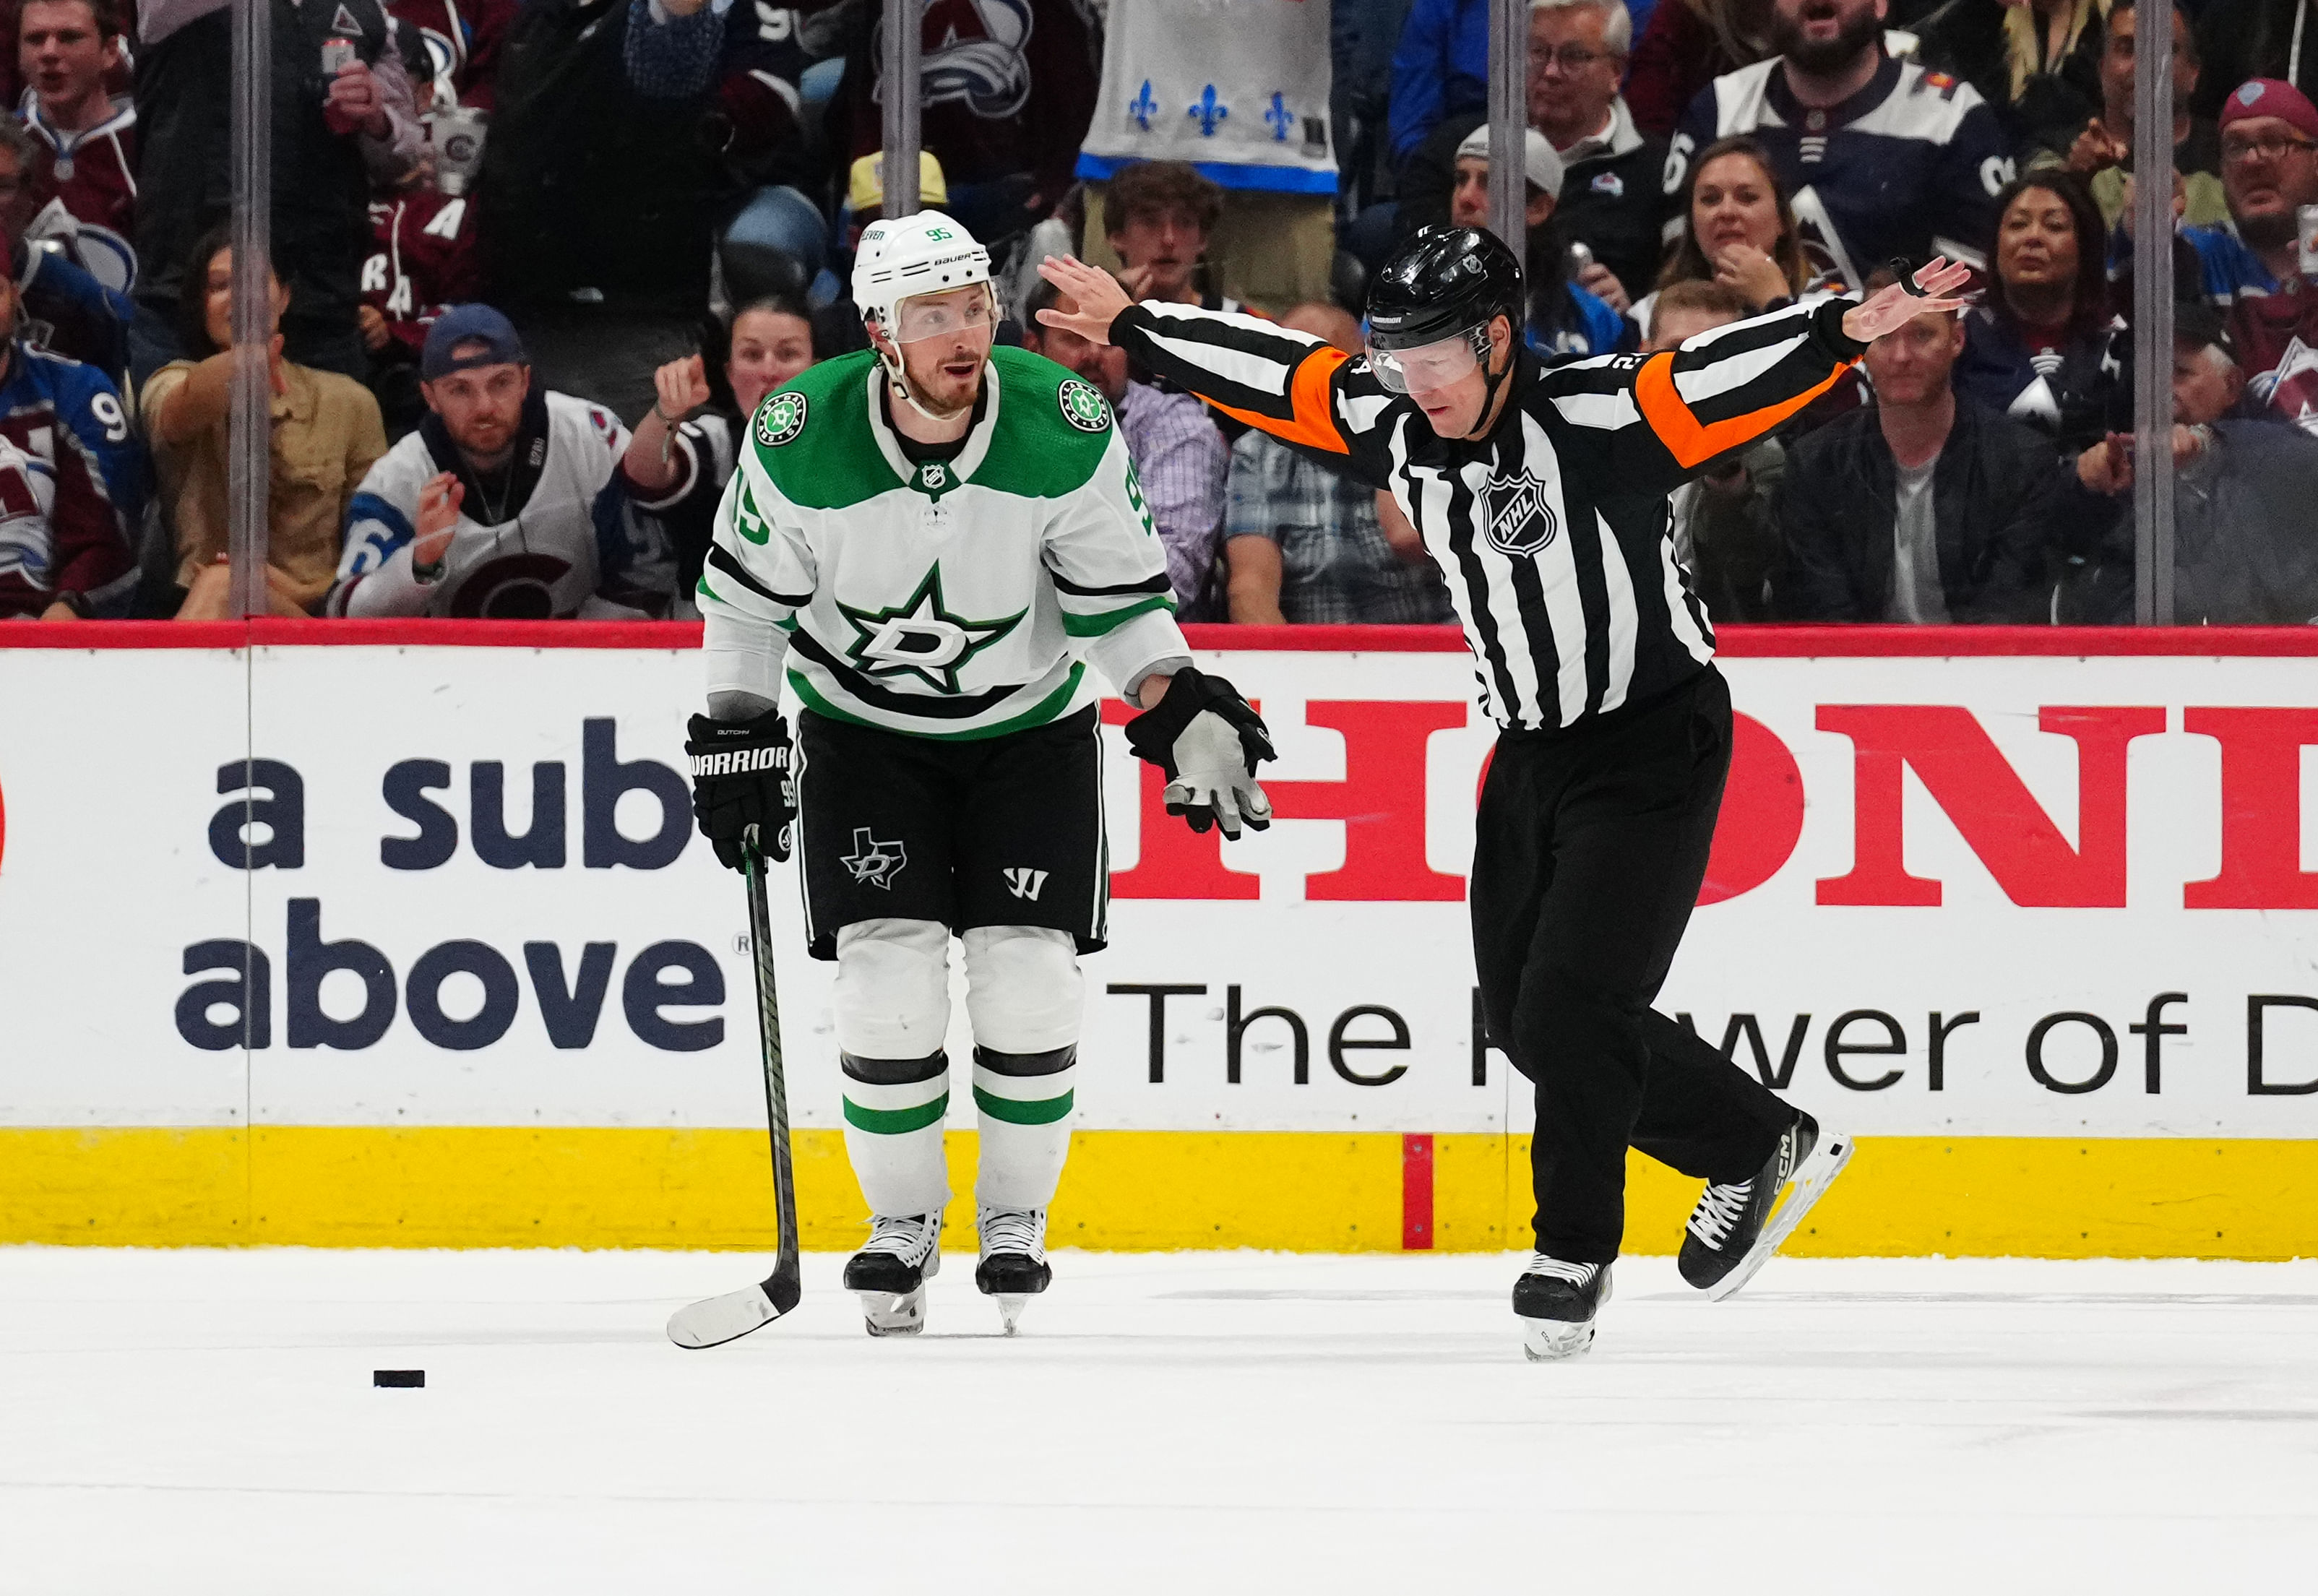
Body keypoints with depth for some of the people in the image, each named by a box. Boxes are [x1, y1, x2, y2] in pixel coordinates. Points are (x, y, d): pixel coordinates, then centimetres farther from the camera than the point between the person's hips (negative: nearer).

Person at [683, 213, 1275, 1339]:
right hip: (864, 726, 0)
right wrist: (735, 738, -9)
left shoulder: (1068, 432, -22)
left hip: (1031, 725, 0)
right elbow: (745, 593, -6)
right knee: (886, 968, -10)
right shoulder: (800, 440, -22)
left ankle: (1016, 1220, 11)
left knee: (1029, 970, -7)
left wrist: (1181, 714, -23)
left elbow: (1121, 599, -11)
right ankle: (902, 1223, 8)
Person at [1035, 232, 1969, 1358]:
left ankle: (1574, 1254, 4)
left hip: (1654, 748, -8)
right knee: (1521, 1017, 9)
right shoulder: (1394, 429, -1)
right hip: (1533, 752, 8)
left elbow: (1721, 380, -34)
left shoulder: (1598, 420, -22)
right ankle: (1760, 1149, 23)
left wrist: (1850, 330, -49)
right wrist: (1132, 328, 20)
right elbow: (1275, 374, 11)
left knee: (1568, 1009, -13)